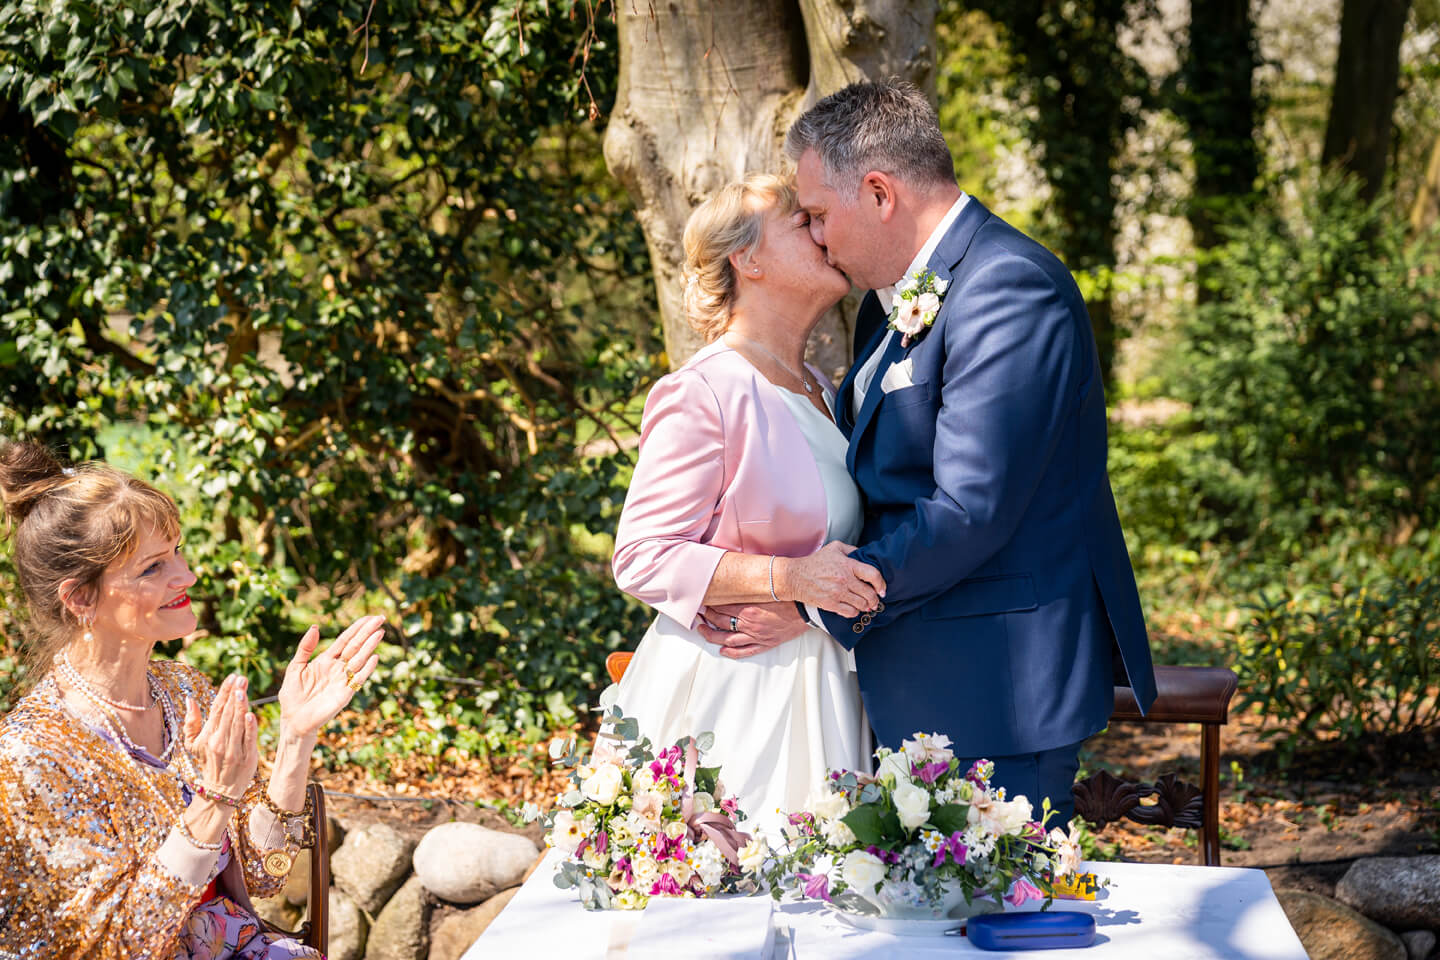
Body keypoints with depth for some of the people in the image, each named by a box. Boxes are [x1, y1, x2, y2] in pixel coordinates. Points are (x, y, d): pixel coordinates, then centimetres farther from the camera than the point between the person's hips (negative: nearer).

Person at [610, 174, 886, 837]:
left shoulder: (819, 392, 15)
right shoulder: (706, 393, -12)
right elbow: (642, 558, -15)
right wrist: (788, 578, -23)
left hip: (812, 692, 8)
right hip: (725, 695, -8)